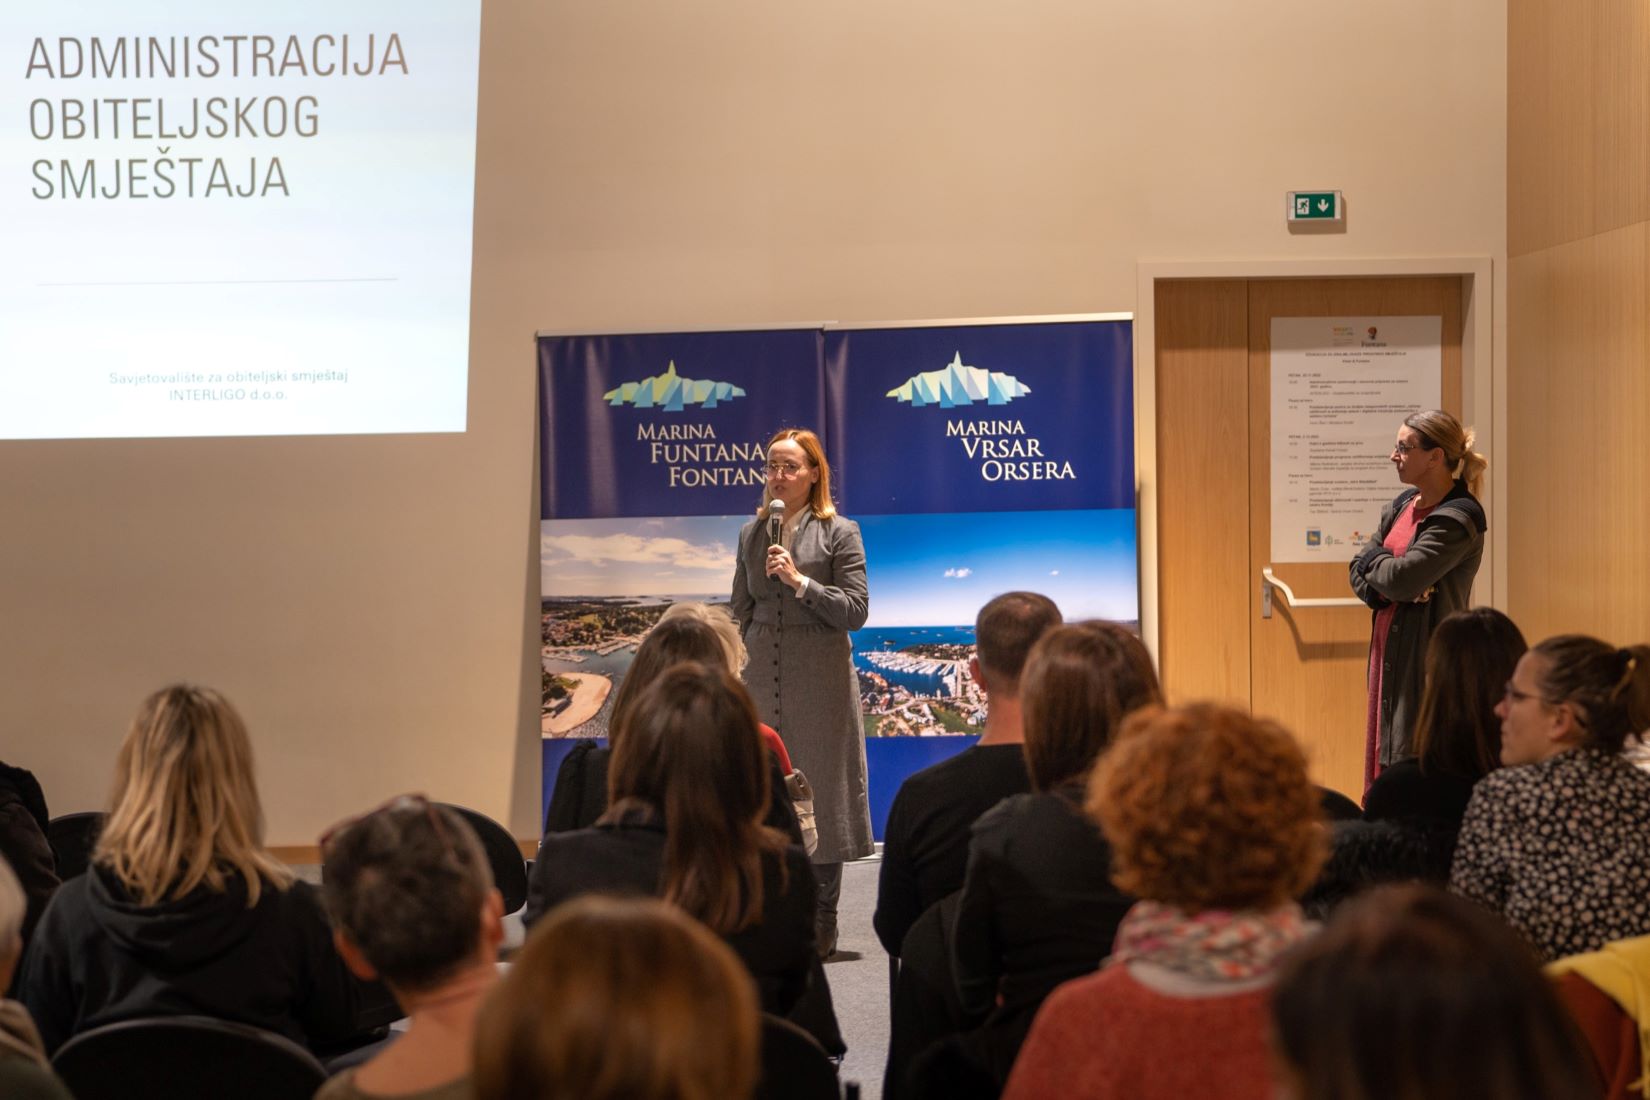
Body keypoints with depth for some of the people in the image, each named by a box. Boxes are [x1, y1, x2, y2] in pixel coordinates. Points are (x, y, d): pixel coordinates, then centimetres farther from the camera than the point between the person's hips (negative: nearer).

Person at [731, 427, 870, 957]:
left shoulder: (839, 532, -1)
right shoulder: (751, 533, 12)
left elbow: (855, 610, -7)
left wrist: (800, 581, -16)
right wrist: (756, 654, 8)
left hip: (820, 682, -4)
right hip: (763, 681, 4)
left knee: (820, 789, 0)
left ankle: (821, 922, 9)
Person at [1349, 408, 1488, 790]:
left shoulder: (1457, 519, -15)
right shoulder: (1403, 504, 11)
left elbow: (1399, 578, -23)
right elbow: (1358, 573, 9)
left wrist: (1374, 557, -2)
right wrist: (1387, 586, -12)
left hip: (1427, 661, -8)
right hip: (1389, 649, 8)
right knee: (1385, 761, 10)